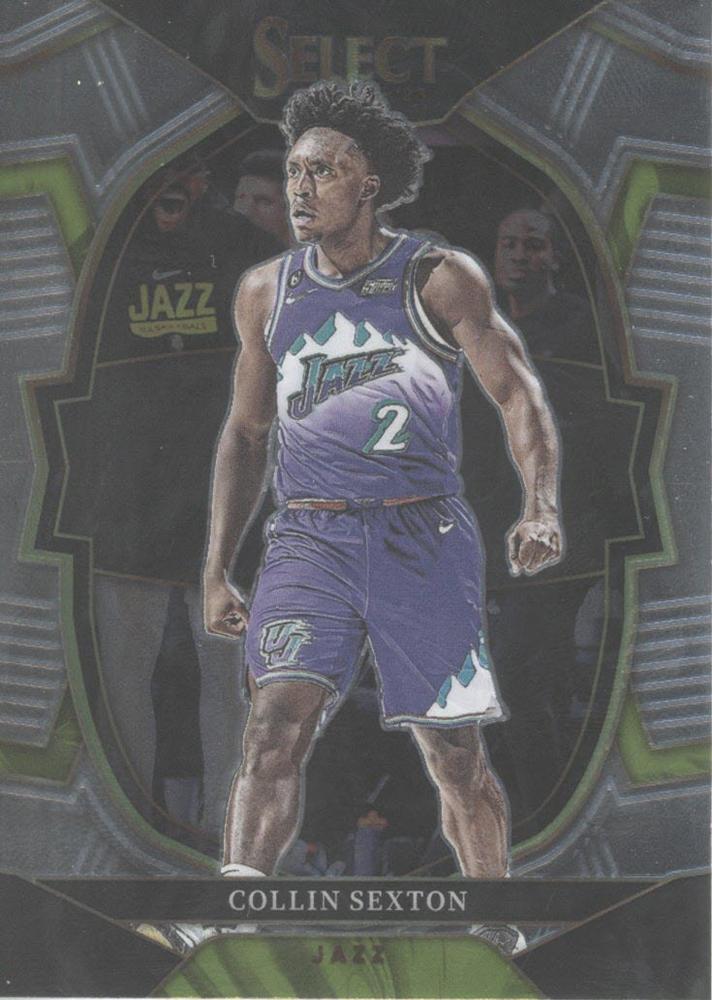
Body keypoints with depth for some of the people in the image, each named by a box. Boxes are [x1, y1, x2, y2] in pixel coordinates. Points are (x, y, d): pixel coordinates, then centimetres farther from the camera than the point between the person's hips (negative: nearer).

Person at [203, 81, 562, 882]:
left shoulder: (438, 281, -1)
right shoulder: (265, 293, 9)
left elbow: (518, 396, -4)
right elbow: (244, 433, 17)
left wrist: (541, 508, -22)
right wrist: (217, 569, 12)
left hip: (424, 543, -2)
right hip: (308, 540, 2)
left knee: (456, 757, 6)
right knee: (275, 723, -18)